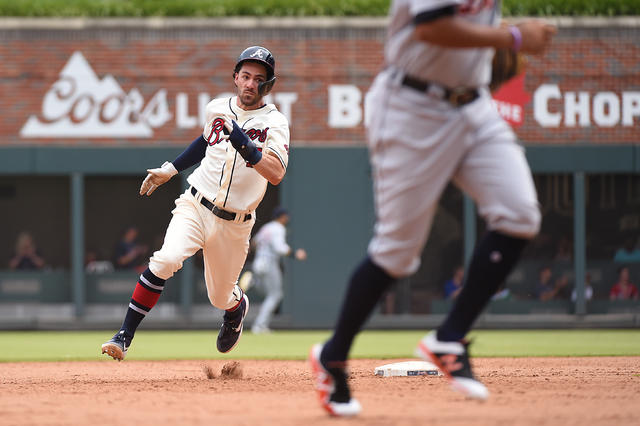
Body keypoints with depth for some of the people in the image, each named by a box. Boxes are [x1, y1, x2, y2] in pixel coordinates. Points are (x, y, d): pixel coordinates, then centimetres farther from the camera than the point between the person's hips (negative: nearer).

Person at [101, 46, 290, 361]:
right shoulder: (217, 109, 4)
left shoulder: (274, 122, -9)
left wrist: (245, 144, -35)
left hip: (233, 225, -1)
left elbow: (276, 174, -24)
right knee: (165, 260, -26)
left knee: (221, 298, 12)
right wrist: (170, 169, 23)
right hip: (195, 207, 1)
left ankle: (238, 305, 52)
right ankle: (124, 337, -23)